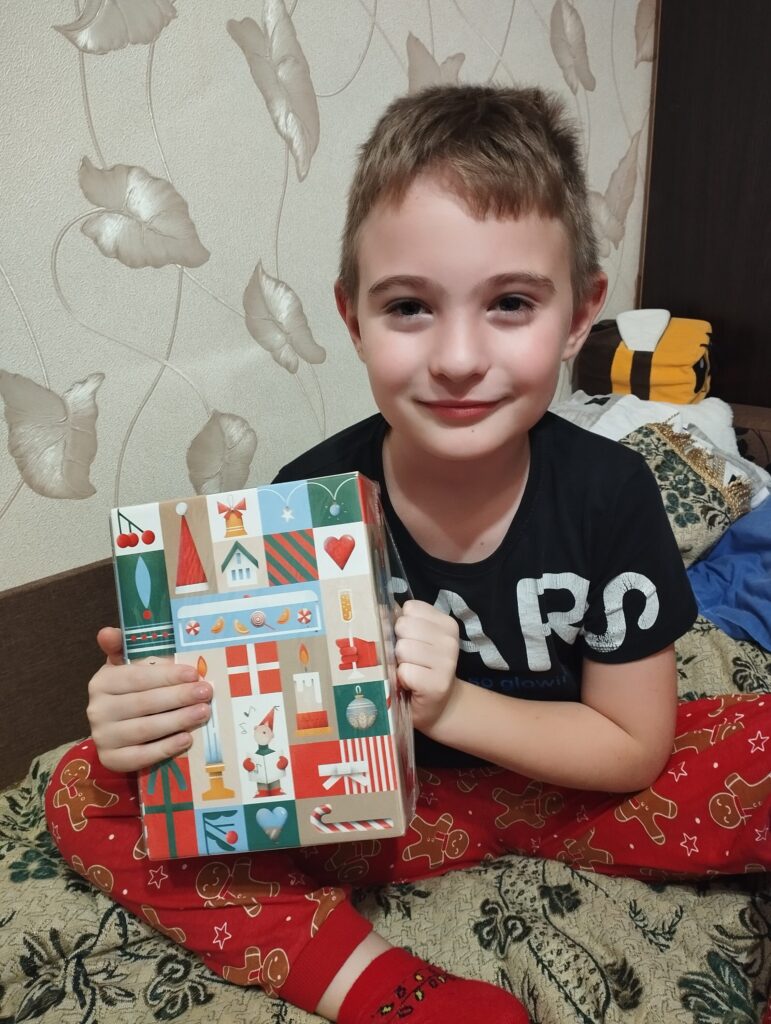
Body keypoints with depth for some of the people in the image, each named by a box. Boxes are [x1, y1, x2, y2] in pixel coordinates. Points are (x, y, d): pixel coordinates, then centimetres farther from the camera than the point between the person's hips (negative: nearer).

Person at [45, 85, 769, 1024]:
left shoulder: (611, 494, -19)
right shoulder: (307, 503, -20)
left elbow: (634, 747, -11)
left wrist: (447, 703, -27)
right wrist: (146, 725, -31)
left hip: (564, 790, 0)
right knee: (89, 790, -15)